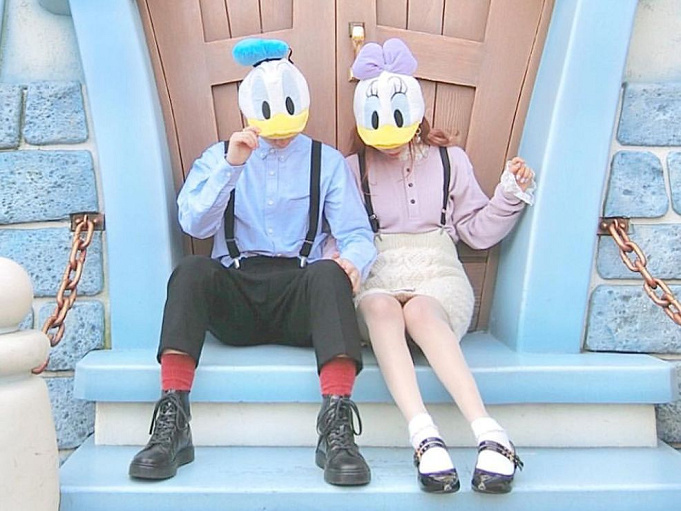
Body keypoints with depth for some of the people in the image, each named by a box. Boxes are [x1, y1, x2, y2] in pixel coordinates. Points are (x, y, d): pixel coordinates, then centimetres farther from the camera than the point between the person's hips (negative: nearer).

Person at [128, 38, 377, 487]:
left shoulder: (328, 161, 15)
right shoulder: (220, 156, 16)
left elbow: (357, 234, 5)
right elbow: (194, 224, 1)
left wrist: (354, 261, -20)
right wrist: (230, 165, -12)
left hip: (300, 291, 0)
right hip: (235, 292, 1)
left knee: (329, 273, -33)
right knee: (192, 270, -30)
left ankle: (337, 425, -41)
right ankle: (171, 422, -34)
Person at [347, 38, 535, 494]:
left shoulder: (449, 159, 16)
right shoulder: (354, 169, 16)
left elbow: (479, 231, 15)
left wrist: (511, 195, 0)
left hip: (438, 275, 0)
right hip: (377, 280, 1)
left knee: (420, 310, -37)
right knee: (381, 307, -37)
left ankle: (490, 434, -47)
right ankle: (424, 436, -49)